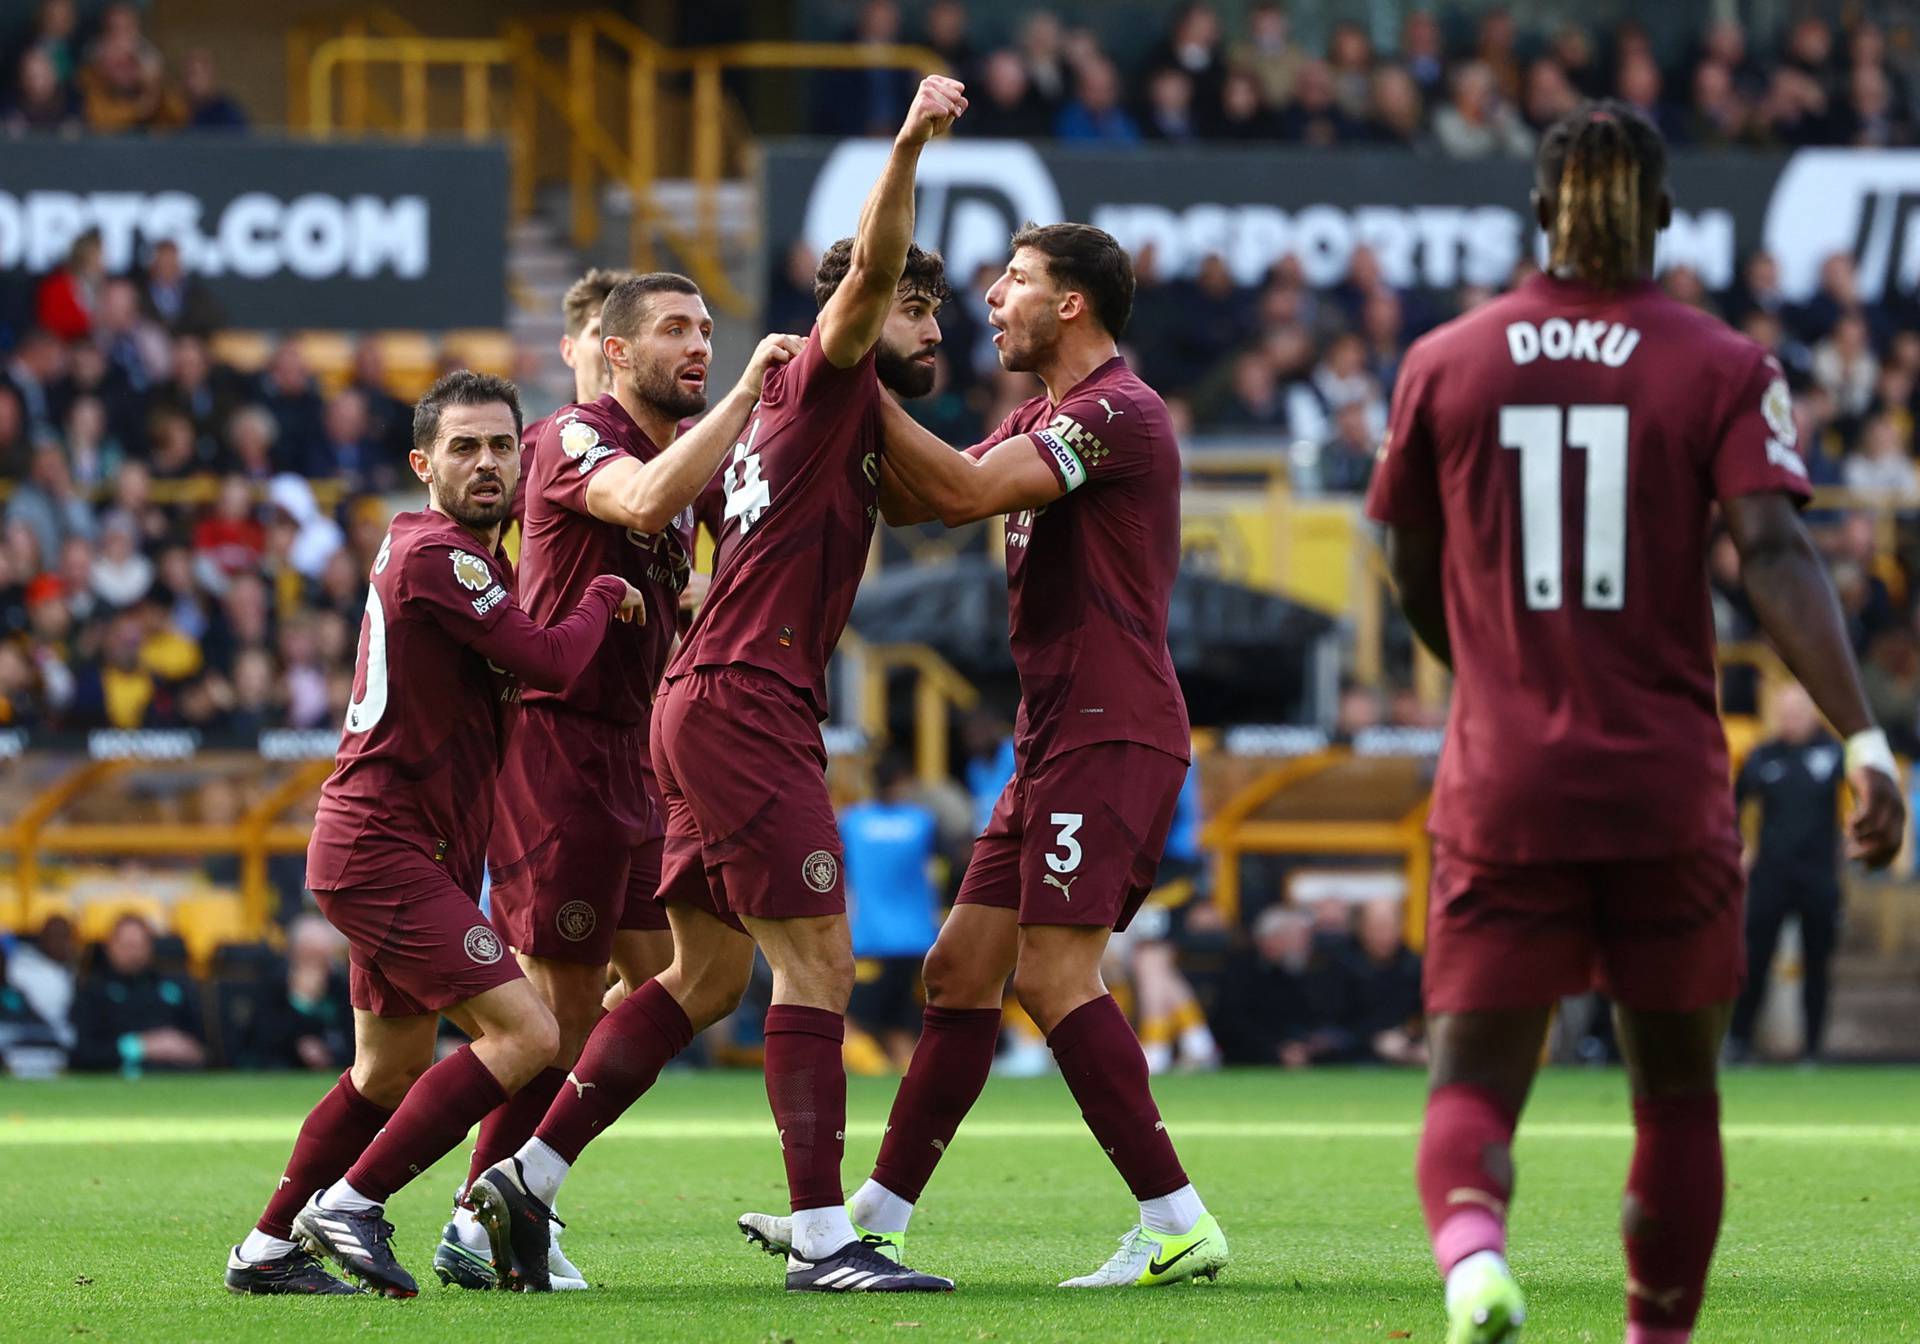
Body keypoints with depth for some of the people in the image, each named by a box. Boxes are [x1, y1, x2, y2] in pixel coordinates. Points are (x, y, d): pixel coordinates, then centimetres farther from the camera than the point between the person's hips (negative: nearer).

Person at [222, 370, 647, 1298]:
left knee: (393, 1070, 19)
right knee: (525, 1035, -17)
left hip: (408, 852, 11)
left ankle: (266, 1252, 26)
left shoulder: (473, 557, 16)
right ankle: (349, 1203, -13)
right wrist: (606, 594, -4)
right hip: (382, 848, -11)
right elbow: (550, 663, -22)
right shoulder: (434, 554, -16)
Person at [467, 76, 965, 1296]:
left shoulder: (836, 411, 21)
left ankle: (527, 1177, 15)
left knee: (707, 976, 14)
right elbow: (870, 269, -24)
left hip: (717, 708, 10)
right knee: (817, 963, -12)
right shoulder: (823, 385, -5)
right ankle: (824, 1239, -14)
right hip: (744, 705, -10)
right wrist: (908, 147, -34)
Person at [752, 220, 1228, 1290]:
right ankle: (877, 1216, 14)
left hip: (1113, 737, -10)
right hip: (1058, 741, 10)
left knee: (1056, 975, -16)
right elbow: (916, 500, 21)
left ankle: (1178, 1223, -16)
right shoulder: (1043, 419, 19)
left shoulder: (1118, 411, -12)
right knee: (962, 969, 10)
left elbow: (965, 491, -22)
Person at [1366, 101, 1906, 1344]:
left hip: (1503, 787, 1)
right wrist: (1864, 741, -19)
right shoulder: (1723, 369, -1)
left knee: (1473, 1084, 0)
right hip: (1668, 788, -1)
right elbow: (1775, 555, -15)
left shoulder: (1446, 365, 5)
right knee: (1676, 1087, 16)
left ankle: (1470, 1243, -32)